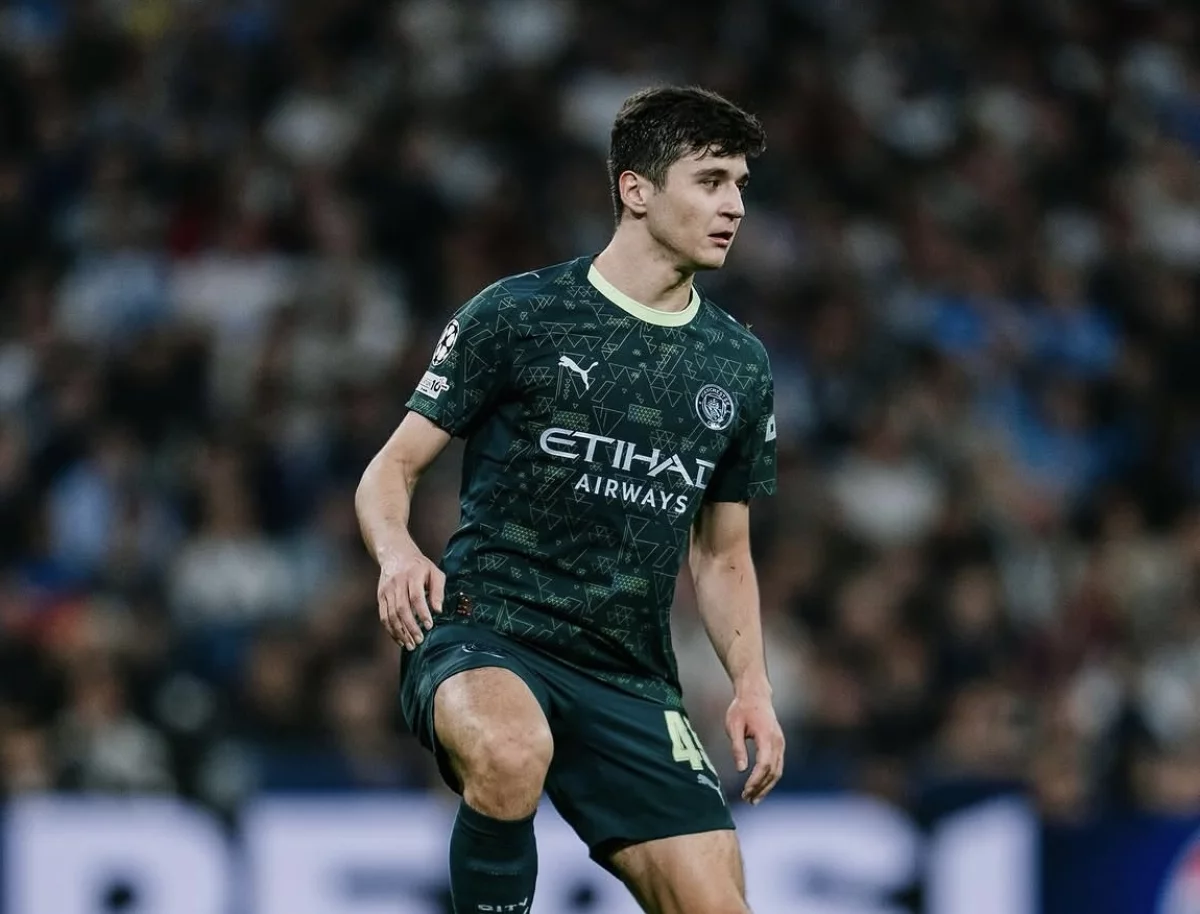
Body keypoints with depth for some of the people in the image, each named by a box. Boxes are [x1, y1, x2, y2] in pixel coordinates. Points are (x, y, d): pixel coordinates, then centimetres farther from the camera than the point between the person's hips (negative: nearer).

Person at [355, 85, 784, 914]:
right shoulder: (516, 316, -1)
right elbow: (392, 470, 3)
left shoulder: (742, 367, 12)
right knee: (512, 752, -40)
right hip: (483, 634, -5)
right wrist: (397, 551, -20)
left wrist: (752, 685, 6)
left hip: (630, 680, 5)